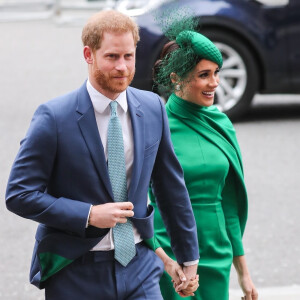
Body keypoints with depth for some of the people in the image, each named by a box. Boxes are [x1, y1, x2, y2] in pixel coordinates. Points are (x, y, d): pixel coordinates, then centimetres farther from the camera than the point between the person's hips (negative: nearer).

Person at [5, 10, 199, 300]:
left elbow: (171, 187, 14)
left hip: (139, 268, 3)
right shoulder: (53, 117, -11)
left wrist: (189, 256, 19)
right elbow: (19, 195, -10)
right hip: (75, 275, -3)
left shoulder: (153, 108, 4)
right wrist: (88, 215, -18)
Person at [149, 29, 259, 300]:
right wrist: (165, 262, -22)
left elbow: (228, 204, 13)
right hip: (168, 254, -5)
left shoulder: (221, 124, 7)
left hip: (216, 256, 5)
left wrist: (243, 269, 13)